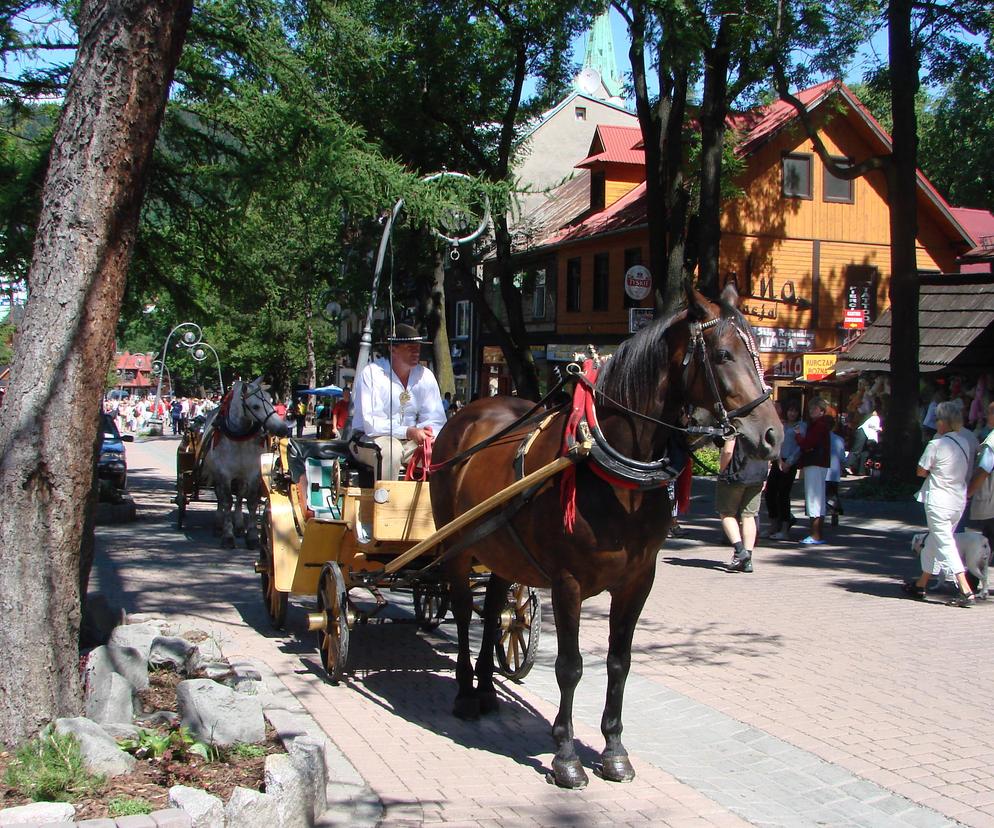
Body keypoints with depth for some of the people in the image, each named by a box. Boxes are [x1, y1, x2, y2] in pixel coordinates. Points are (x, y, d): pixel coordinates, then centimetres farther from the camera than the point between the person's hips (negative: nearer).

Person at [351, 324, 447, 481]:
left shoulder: (425, 376, 1)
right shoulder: (372, 374, -15)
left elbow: (436, 419, 0)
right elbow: (371, 425, -22)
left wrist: (427, 434, -25)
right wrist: (409, 432, -33)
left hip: (410, 442, 5)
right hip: (369, 440, -5)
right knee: (391, 450, -35)